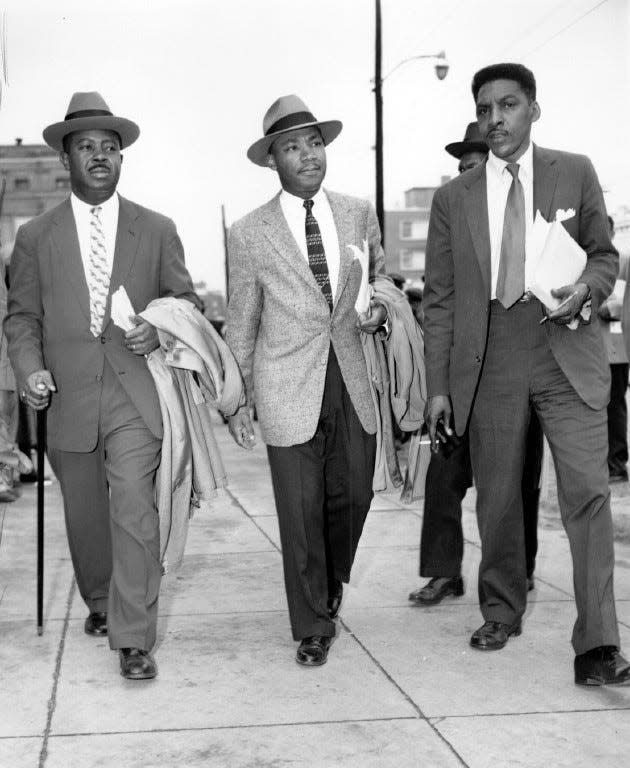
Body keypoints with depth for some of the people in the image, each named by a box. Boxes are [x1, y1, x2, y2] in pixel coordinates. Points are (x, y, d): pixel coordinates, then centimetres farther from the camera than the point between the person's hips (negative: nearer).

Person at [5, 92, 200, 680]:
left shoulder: (157, 230, 7)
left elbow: (186, 299, 12)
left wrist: (160, 328, -10)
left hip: (135, 394, -2)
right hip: (68, 399, 2)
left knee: (134, 510, -11)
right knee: (84, 516, 14)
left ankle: (133, 638, -4)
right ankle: (99, 603, 38)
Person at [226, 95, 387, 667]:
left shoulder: (360, 213, 6)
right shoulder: (249, 234, -2)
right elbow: (241, 323, 4)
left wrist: (379, 308, 0)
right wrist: (237, 399, 4)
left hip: (351, 382, 3)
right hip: (289, 391, -3)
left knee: (353, 495, 9)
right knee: (301, 511, 0)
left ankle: (330, 583, 40)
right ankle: (313, 626, 17)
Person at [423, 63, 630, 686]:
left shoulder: (575, 174, 8)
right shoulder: (453, 199, 9)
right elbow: (439, 300, 8)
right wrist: (438, 387, 3)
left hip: (566, 354, -1)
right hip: (490, 361, 1)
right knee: (497, 497, 9)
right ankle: (502, 612, 30)